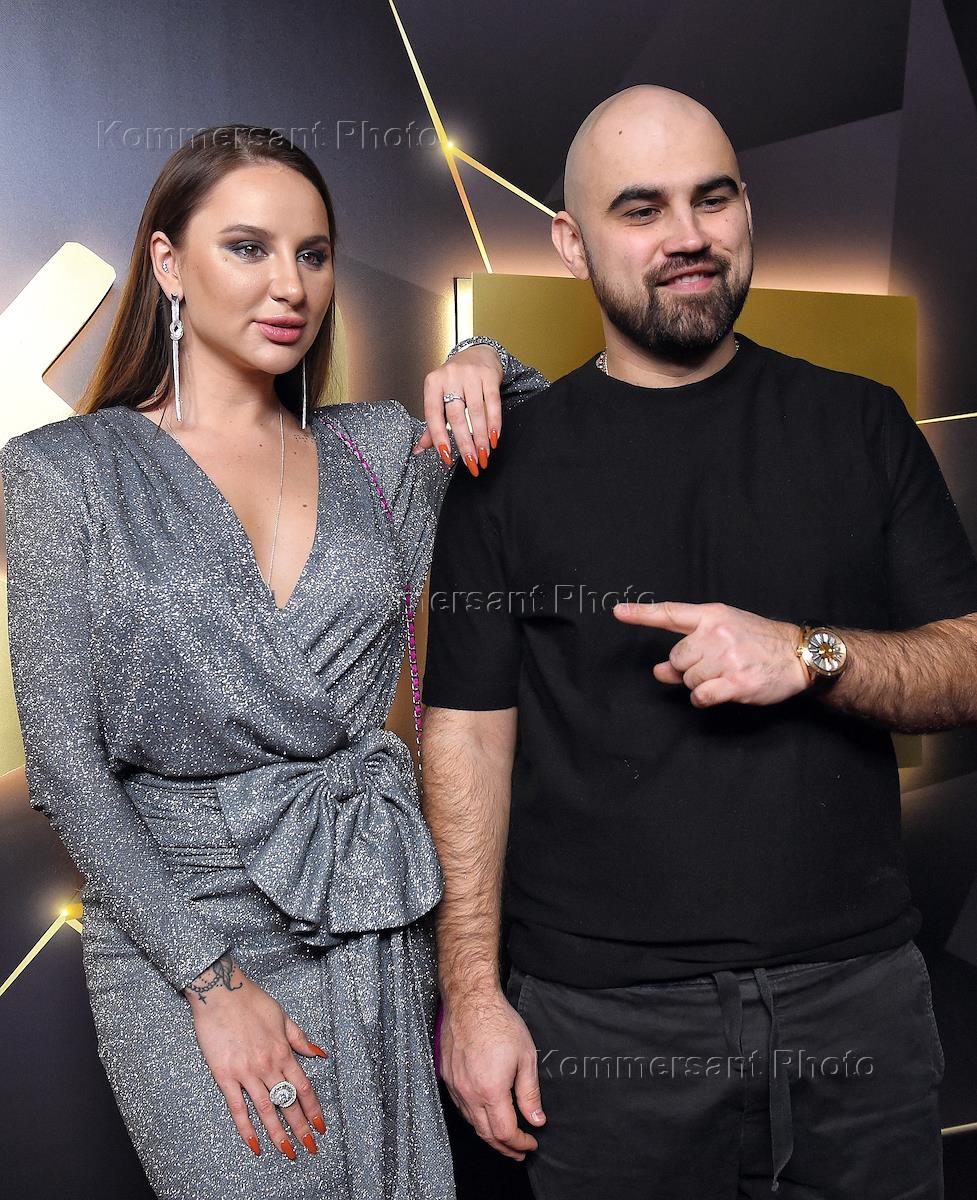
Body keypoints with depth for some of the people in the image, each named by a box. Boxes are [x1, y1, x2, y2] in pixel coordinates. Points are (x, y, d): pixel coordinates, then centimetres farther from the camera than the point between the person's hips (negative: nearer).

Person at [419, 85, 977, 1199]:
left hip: (859, 988, 2)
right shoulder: (510, 461, -1)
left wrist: (811, 656, -17)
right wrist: (471, 994, -6)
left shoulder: (860, 424, 4)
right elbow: (470, 734, -3)